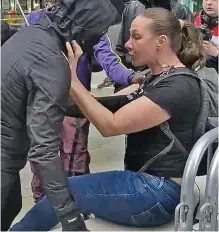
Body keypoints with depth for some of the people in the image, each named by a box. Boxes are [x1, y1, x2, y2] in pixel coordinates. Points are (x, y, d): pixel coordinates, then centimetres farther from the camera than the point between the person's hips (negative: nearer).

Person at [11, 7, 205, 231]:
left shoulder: (178, 87, -19)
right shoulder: (159, 79, 11)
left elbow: (110, 125, -22)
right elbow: (110, 103, 7)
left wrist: (72, 80, -20)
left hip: (158, 192, -9)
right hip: (147, 180, 9)